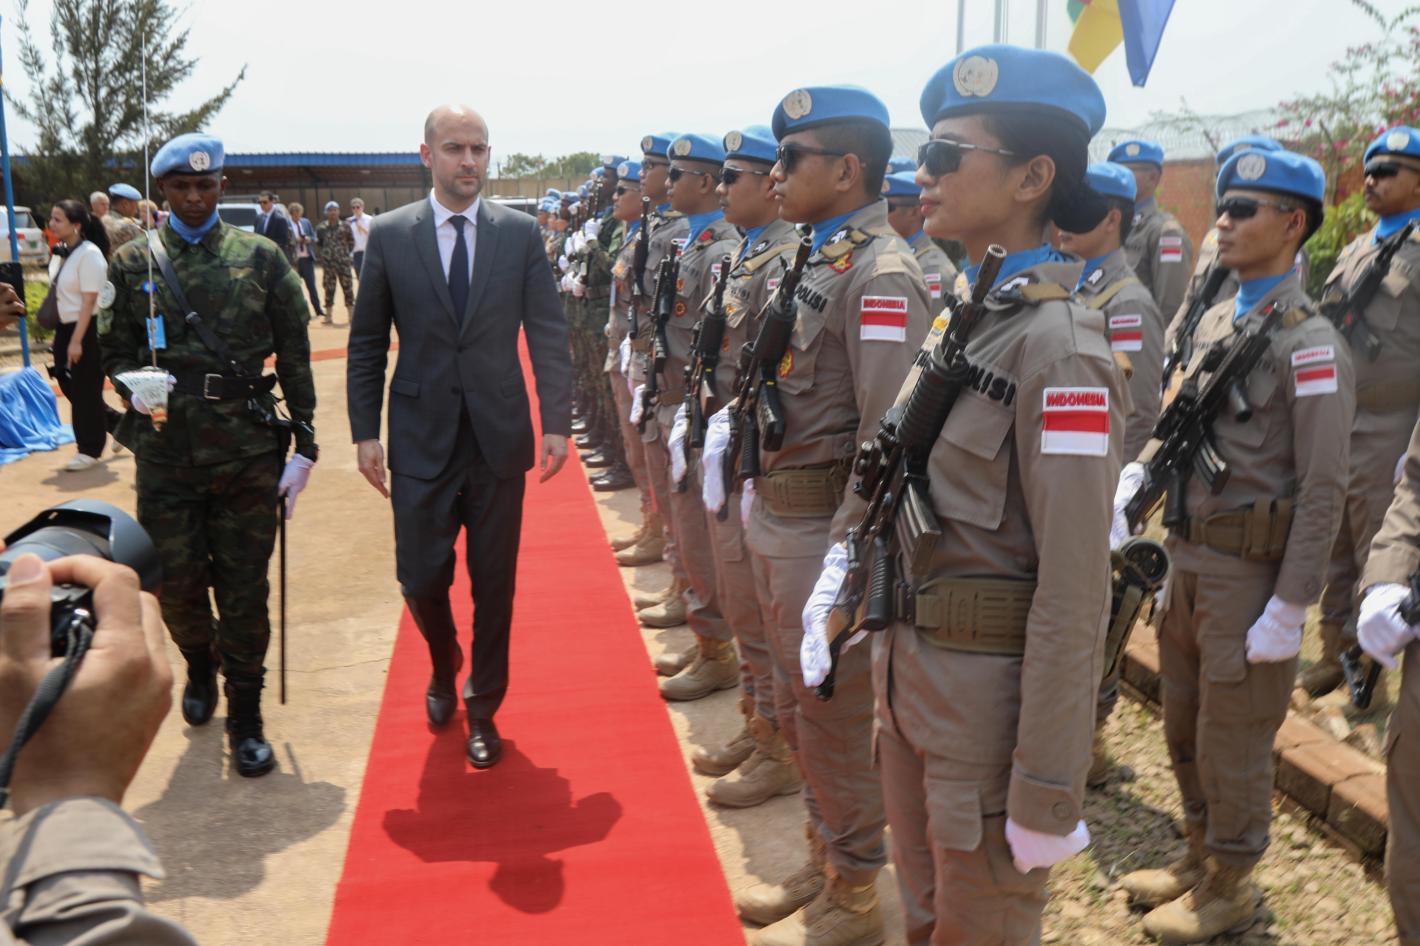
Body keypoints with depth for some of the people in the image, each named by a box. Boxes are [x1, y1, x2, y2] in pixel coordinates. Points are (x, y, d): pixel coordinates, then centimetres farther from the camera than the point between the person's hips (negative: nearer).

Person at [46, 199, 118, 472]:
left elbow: (89, 301, -18)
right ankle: (116, 422, 28)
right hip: (65, 327, 8)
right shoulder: (61, 252, 8)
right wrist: (64, 336, 13)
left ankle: (89, 449, 12)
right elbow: (58, 293, 16)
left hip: (88, 329, -8)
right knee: (69, 385, 12)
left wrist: (77, 340, -20)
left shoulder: (89, 254, -16)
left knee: (85, 390, 0)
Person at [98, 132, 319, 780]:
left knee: (244, 586, 4)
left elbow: (295, 355, 4)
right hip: (165, 449, 1)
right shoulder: (132, 264, 7)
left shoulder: (261, 258, 4)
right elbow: (116, 352, 13)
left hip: (246, 447, -1)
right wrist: (133, 386, -11)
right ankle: (200, 665, 41)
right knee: (177, 581, 9)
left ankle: (245, 714, 18)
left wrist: (304, 444, 0)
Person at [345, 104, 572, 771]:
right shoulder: (390, 234, 1)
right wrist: (364, 433, -1)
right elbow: (367, 343, 4)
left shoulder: (520, 233, 1)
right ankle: (444, 666, 38)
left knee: (493, 583, 7)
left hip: (498, 438, 0)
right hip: (422, 438, 0)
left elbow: (548, 334, 2)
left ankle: (482, 708, 27)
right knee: (421, 577, 4)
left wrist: (556, 423, -4)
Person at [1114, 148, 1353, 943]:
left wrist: (1289, 610, -19)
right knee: (1185, 727, 20)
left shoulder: (1309, 342, -17)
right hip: (1189, 559, 8)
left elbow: (1323, 490, -19)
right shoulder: (1216, 322, 7)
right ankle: (1200, 857, 41)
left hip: (1251, 571, -7)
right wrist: (1136, 476, -4)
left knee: (1233, 742, 8)